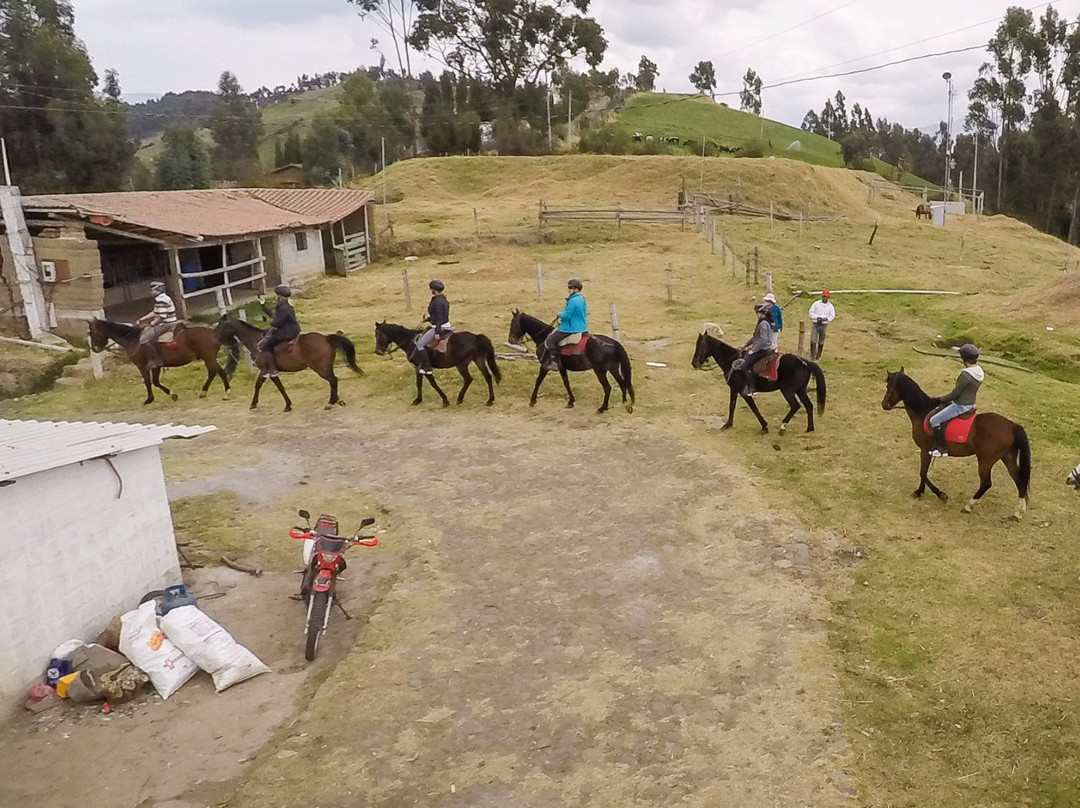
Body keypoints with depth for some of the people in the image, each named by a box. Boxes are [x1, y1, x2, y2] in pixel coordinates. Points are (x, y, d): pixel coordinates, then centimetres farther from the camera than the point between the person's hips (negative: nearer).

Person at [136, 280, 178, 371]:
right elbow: (155, 312, 23)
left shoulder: (161, 300, -19)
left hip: (166, 324, -11)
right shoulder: (161, 298, 15)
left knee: (144, 339, -16)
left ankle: (156, 360, -10)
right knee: (145, 330, 25)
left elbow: (161, 316, -24)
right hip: (164, 323, 11)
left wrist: (152, 323, -9)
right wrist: (141, 319, 19)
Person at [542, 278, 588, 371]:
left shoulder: (573, 301, -22)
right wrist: (562, 318, 8)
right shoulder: (582, 299, 9)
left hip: (572, 328, -11)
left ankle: (555, 363, -8)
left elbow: (566, 315, -23)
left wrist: (559, 314, 0)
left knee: (550, 340, -9)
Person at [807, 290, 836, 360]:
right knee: (813, 340, -9)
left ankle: (818, 356, 16)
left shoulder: (830, 306, 5)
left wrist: (826, 319, -16)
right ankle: (812, 355, -5)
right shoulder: (816, 303, 2)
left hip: (824, 325, 1)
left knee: (821, 341, 6)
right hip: (815, 324, -1)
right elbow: (811, 312, 0)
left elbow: (833, 316, 4)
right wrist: (817, 317, -15)